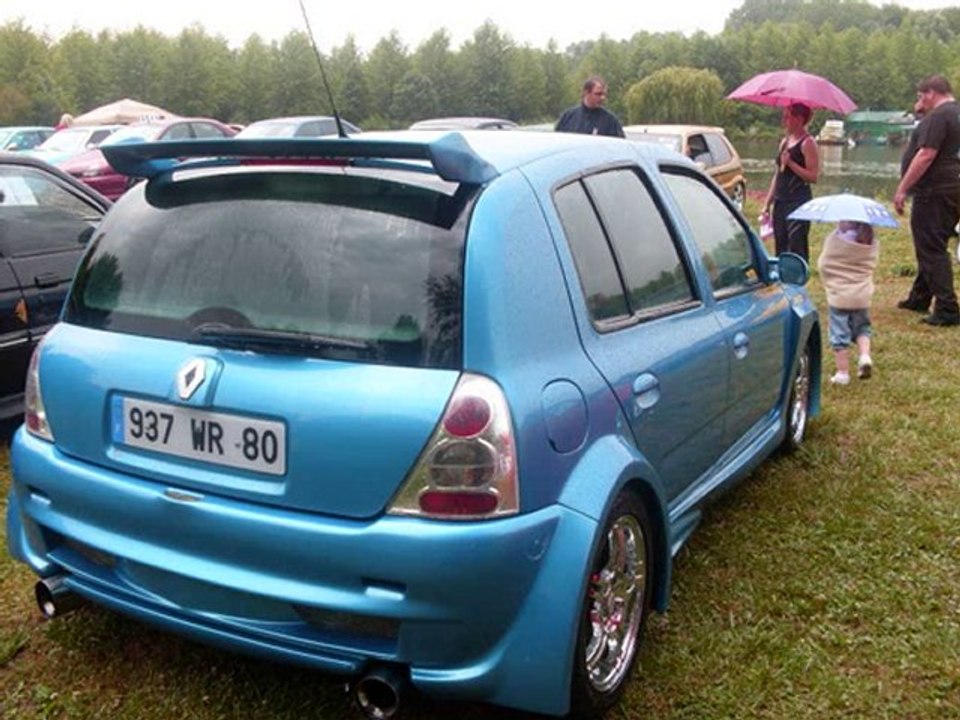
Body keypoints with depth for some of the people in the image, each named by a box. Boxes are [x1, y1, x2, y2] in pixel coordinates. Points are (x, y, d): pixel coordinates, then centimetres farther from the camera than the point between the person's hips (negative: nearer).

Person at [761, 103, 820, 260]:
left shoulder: (808, 143, -8)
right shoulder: (784, 142, 16)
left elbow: (813, 176, -15)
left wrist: (790, 163, -20)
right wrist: (767, 204, 18)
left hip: (799, 203, -8)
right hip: (781, 202, 8)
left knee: (796, 252, -10)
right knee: (780, 249, 10)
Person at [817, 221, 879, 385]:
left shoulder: (834, 239, -15)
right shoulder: (871, 242, -3)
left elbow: (823, 264, -9)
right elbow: (872, 264, 6)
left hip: (838, 296, -4)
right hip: (862, 295, 4)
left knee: (839, 335, 5)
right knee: (862, 328, 24)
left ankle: (842, 373, 8)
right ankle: (864, 356, 2)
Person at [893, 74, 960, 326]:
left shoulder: (938, 117, -15)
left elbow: (926, 156, -22)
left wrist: (902, 189, -20)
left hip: (935, 192, -10)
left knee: (932, 250, -8)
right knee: (931, 247, 20)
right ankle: (919, 299, 33)